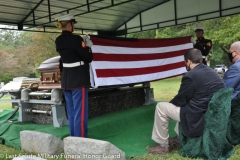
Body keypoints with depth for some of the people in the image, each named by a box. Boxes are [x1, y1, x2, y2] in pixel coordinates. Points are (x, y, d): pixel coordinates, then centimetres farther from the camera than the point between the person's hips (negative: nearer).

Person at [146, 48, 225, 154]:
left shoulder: (190, 76, -18)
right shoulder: (213, 73, 9)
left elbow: (180, 100, -7)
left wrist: (170, 103, 14)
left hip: (198, 118, -9)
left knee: (161, 107, -1)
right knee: (181, 105, 31)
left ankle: (163, 145, 11)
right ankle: (178, 138, 34)